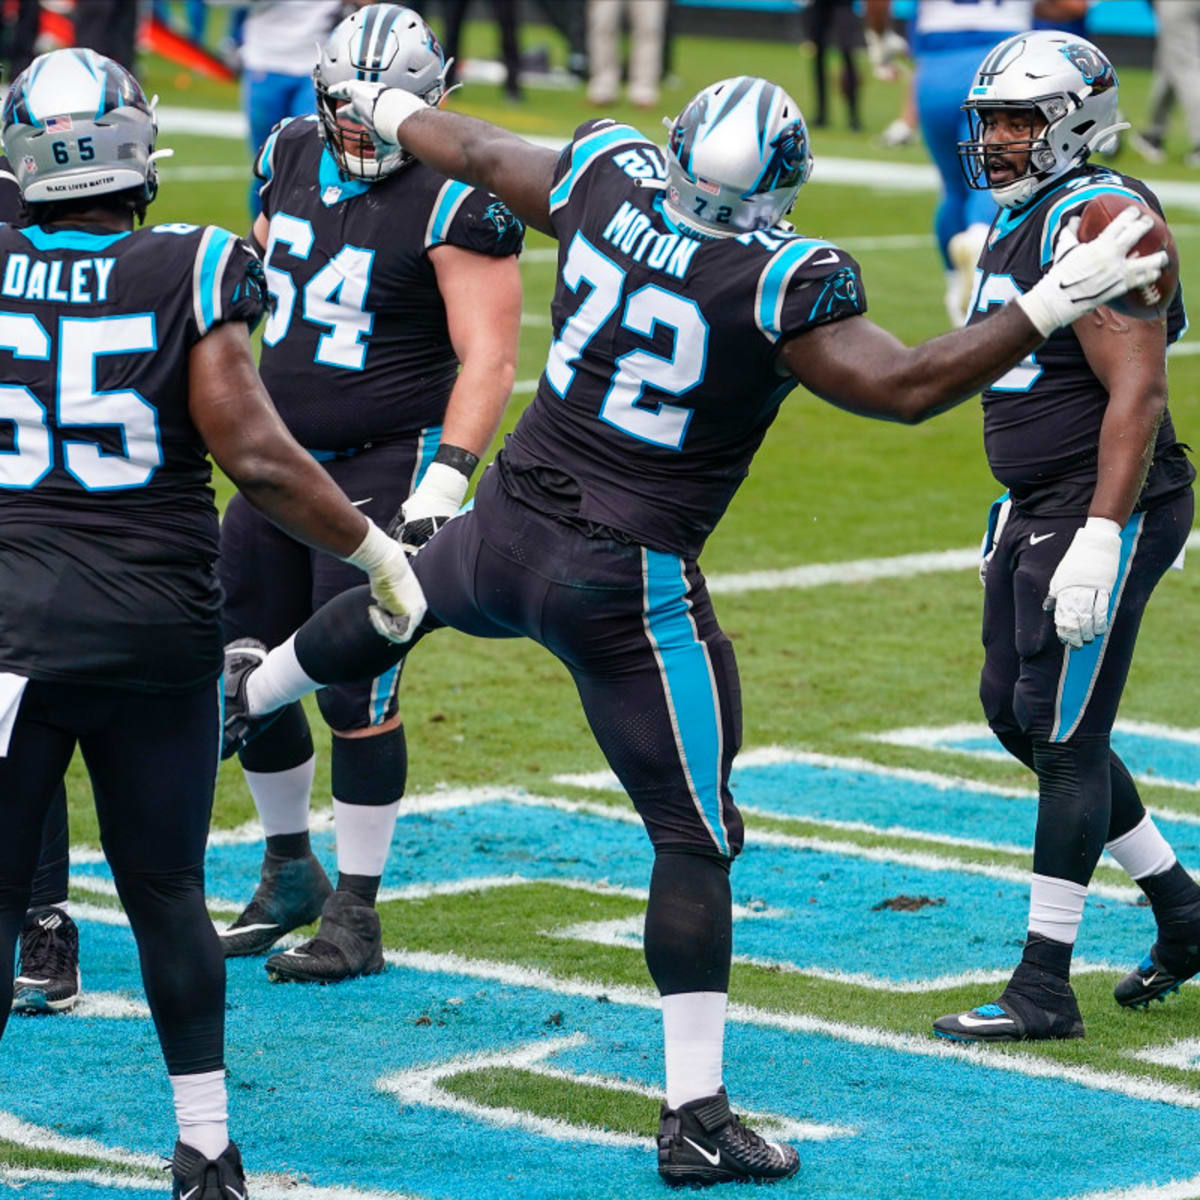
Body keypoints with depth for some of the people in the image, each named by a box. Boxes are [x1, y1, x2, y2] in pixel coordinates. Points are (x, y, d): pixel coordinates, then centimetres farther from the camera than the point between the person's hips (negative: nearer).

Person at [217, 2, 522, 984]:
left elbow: (489, 359, -18)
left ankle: (357, 916, 6)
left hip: (387, 468, -7)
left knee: (354, 690, -8)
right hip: (281, 460, 7)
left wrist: (444, 484, -26)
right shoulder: (292, 156, 5)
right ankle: (290, 874, 30)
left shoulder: (455, 203, -16)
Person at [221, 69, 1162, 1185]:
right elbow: (904, 387, -25)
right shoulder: (776, 281, -24)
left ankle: (246, 694, 71)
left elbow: (477, 154, 12)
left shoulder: (609, 178, -6)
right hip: (623, 587, -6)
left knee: (409, 594, 41)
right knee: (694, 837, 3)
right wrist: (1051, 304, -20)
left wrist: (384, 109, 33)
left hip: (508, 525, 7)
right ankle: (695, 1122, 2)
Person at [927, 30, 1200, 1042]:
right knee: (1016, 712, 14)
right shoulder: (1017, 228, 14)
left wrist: (1100, 538, -27)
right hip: (1037, 508, 10)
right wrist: (1017, 520, 23)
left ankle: (1045, 989, 1)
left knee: (1063, 736, -6)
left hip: (1106, 510, -10)